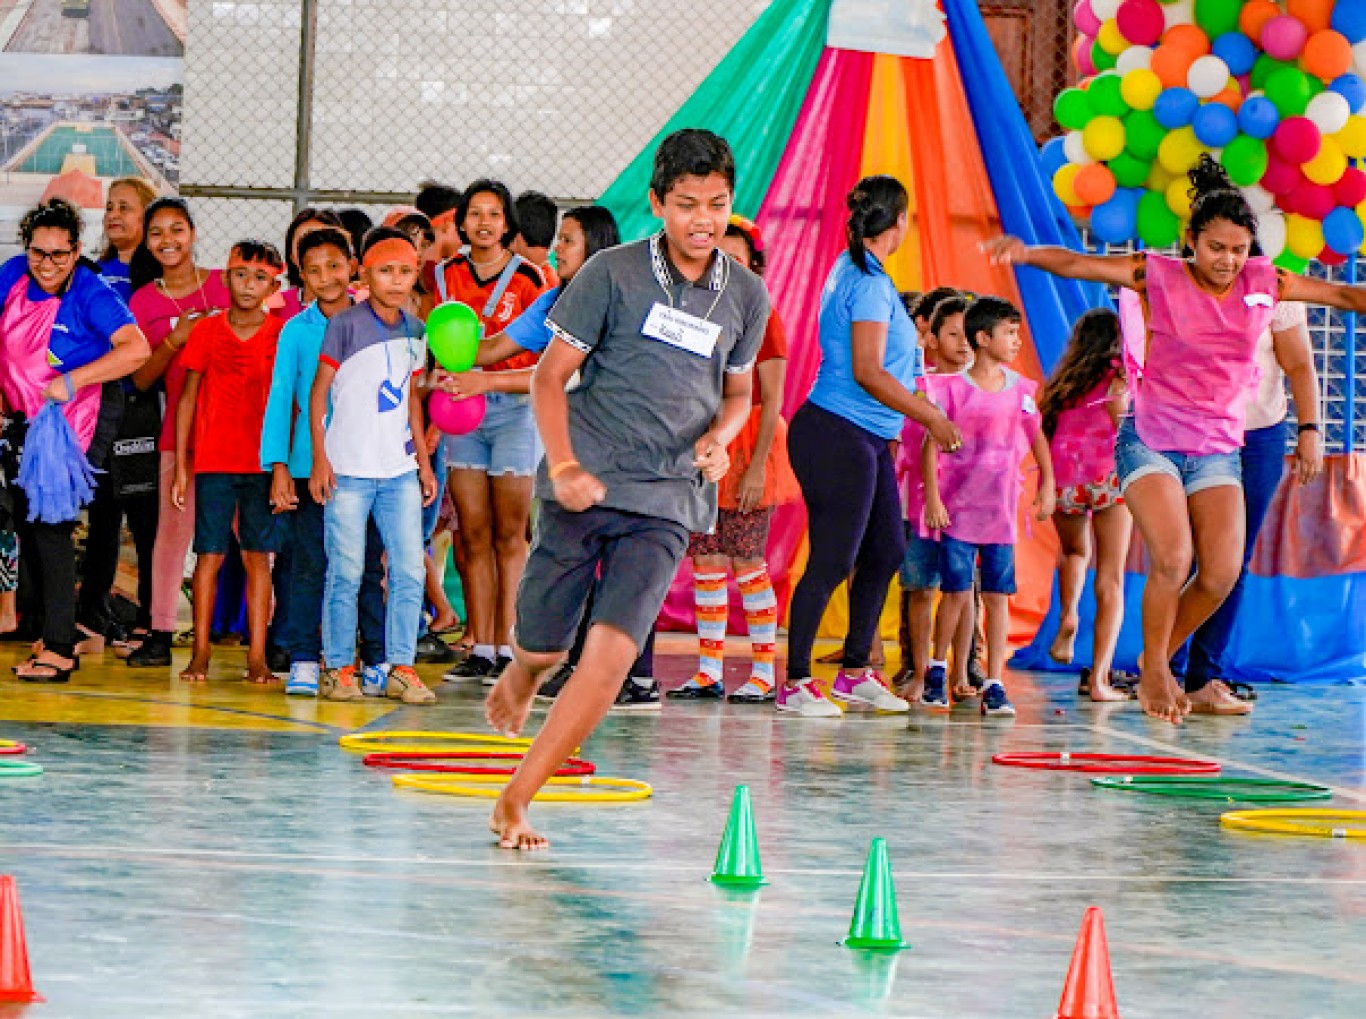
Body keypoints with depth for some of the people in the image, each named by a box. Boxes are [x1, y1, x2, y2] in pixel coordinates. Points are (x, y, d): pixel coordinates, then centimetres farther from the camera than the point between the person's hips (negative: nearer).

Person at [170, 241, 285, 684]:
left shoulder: (282, 333, 3)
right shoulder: (206, 331, 4)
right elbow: (187, 398, 7)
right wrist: (180, 467, 3)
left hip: (264, 462, 0)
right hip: (213, 460, 0)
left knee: (259, 557, 1)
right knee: (209, 555, -1)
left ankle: (257, 657, 3)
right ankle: (200, 652, 5)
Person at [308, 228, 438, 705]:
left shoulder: (415, 331, 11)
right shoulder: (345, 324, -4)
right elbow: (319, 391, -3)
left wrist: (424, 461, 18)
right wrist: (320, 458, -9)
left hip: (399, 471, 5)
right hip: (348, 469, -5)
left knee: (410, 571, 1)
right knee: (345, 573, -1)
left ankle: (401, 668, 7)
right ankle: (338, 668, 7)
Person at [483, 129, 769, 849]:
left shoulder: (747, 296, 7)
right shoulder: (612, 274, -4)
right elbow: (550, 375, -1)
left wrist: (718, 437, -1)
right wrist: (563, 466, -15)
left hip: (669, 499, 2)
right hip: (585, 486, -2)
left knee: (614, 650, -15)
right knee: (544, 646, 5)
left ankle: (514, 803, -8)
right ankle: (518, 679, 44)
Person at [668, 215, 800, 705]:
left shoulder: (762, 317, -4)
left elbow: (772, 401, -9)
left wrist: (757, 465, -16)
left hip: (747, 448, -5)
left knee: (747, 563, -5)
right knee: (705, 562, 4)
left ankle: (764, 674, 1)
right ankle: (709, 672, 8)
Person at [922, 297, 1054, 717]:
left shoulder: (1021, 390, 7)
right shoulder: (953, 388, -2)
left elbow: (1037, 439, 17)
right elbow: (931, 445, -3)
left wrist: (1047, 486, 11)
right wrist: (932, 498, -9)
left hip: (1001, 510, 2)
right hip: (958, 508, -2)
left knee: (997, 596, 0)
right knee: (956, 592, 0)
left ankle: (994, 685, 2)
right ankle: (937, 670, 20)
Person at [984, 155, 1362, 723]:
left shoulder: (1263, 283, 2)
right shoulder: (1159, 276, -7)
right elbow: (1077, 265, -14)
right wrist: (1025, 253, -32)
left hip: (1218, 451, 4)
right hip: (1150, 440, -4)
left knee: (1222, 573, -8)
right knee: (1172, 559, -20)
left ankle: (1161, 659, 18)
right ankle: (1153, 671, 3)